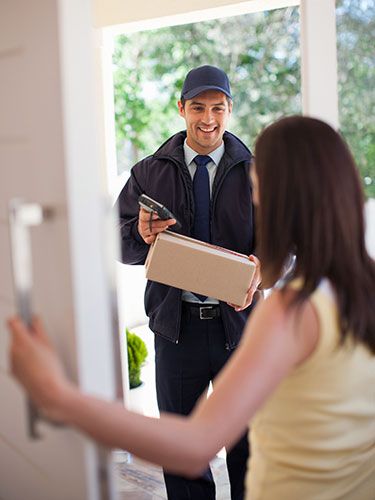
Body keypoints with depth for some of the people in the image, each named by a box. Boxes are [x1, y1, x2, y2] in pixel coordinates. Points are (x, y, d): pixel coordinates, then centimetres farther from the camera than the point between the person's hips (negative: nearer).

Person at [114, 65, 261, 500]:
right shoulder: (149, 173, 5)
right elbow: (119, 242, 4)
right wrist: (142, 236, -19)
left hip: (240, 320, 0)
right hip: (176, 323, 1)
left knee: (248, 439, 13)